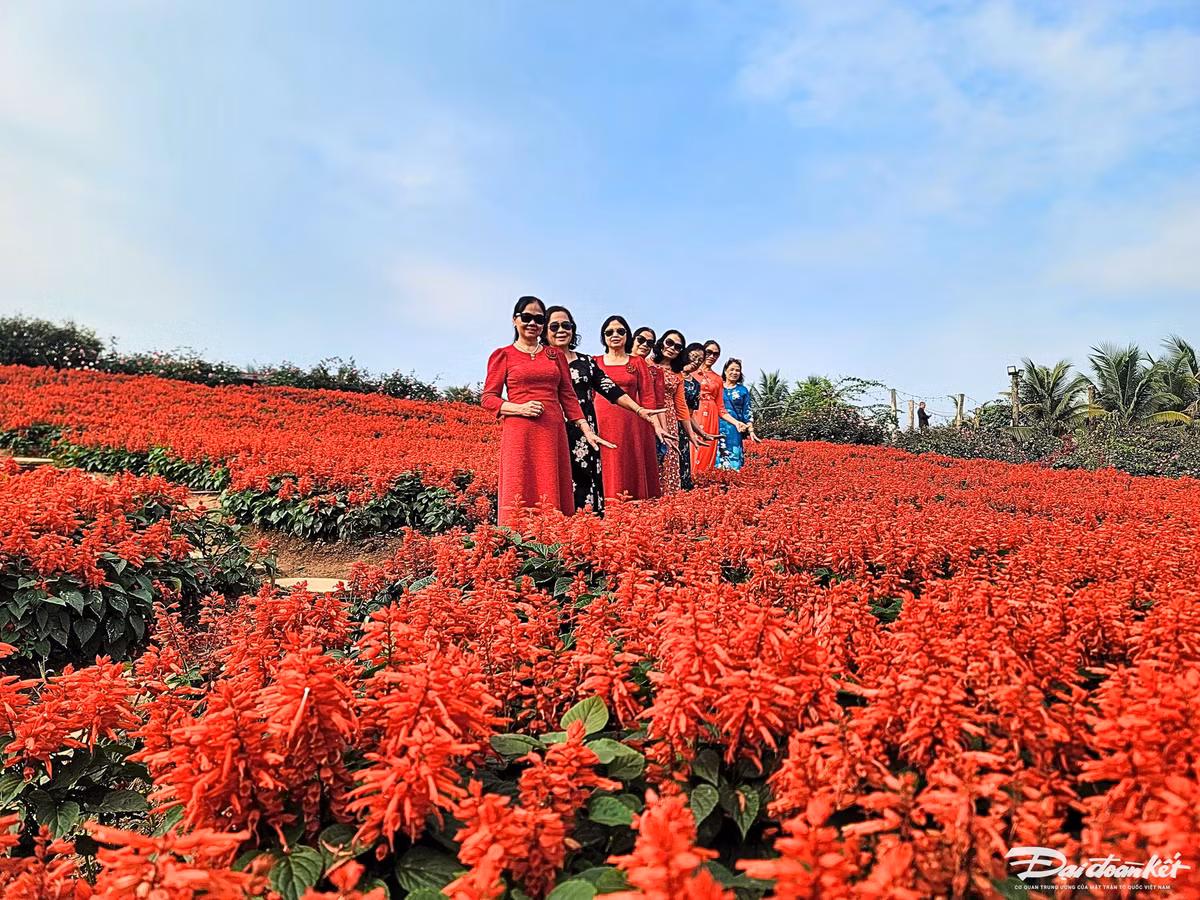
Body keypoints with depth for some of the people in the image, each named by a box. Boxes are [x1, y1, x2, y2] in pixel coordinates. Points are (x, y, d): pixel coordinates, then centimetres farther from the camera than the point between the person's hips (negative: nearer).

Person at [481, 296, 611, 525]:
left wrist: (587, 430, 6)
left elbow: (568, 396, 15)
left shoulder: (555, 356, 16)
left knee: (554, 497, 1)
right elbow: (488, 398, 4)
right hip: (519, 434, -3)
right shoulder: (502, 355, 7)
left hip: (553, 434, 3)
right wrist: (520, 408, -12)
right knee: (520, 500, -7)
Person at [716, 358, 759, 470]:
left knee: (733, 459, -4)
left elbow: (748, 412, 9)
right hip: (717, 428, 0)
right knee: (717, 458, -4)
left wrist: (751, 431, 0)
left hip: (735, 430, 0)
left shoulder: (742, 390, 12)